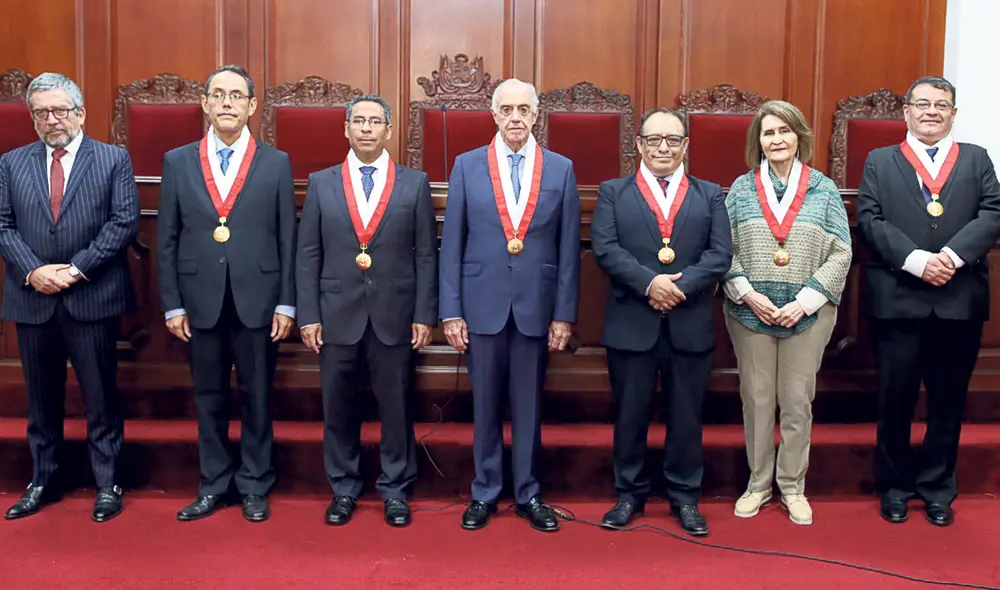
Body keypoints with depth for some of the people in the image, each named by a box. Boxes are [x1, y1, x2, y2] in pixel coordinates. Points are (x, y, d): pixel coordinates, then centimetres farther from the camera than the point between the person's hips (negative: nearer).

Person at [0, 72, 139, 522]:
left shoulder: (114, 160, 1)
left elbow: (124, 222, -7)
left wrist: (76, 269, -13)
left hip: (93, 298, -3)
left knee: (101, 396, 4)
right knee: (41, 397, 13)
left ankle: (107, 484, 16)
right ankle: (43, 481, 28)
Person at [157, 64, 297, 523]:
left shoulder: (276, 163, 3)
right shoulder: (177, 162, 6)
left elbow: (288, 239, 1)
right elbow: (167, 240, 6)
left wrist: (286, 304, -3)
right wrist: (172, 304, 0)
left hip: (257, 301, -1)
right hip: (201, 303, 1)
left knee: (257, 397, 8)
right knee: (209, 398, 11)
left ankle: (254, 486, 22)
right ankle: (213, 485, 25)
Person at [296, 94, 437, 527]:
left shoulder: (415, 184, 3)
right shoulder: (321, 183, 6)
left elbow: (426, 255, 2)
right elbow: (308, 256, 4)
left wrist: (424, 316, -3)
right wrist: (308, 316, -2)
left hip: (395, 316, -1)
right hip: (337, 316, 1)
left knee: (396, 406, 7)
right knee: (338, 407, 9)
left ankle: (395, 489, 22)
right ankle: (343, 489, 25)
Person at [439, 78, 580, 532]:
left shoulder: (561, 169, 4)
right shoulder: (467, 166, 3)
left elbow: (568, 249, 2)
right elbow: (452, 244, 2)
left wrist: (564, 314, -1)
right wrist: (450, 311, -3)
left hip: (536, 305, 0)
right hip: (482, 303, 0)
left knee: (529, 405, 9)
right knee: (485, 404, 9)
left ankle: (528, 494, 24)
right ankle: (484, 492, 23)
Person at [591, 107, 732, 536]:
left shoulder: (710, 195, 10)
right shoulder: (613, 193, 6)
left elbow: (720, 254, -1)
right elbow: (605, 249, -7)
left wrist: (680, 286, -16)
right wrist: (649, 283, -18)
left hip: (690, 325, 1)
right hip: (631, 324, -1)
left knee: (686, 415, 9)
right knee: (630, 414, 9)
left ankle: (684, 496, 23)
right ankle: (629, 494, 23)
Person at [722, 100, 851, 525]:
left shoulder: (823, 189, 3)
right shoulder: (741, 188, 5)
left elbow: (841, 253, -1)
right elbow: (723, 250, 1)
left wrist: (805, 301, -11)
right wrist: (748, 294, -12)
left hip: (808, 314, 0)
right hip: (750, 312, 1)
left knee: (798, 401, 6)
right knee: (756, 399, 7)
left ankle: (792, 486, 21)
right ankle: (758, 483, 22)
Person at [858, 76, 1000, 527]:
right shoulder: (880, 161, 9)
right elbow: (870, 221, -3)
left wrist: (952, 255, -17)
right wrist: (916, 260, -16)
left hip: (960, 300, 1)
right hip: (897, 299, -1)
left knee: (948, 402, 9)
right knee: (895, 400, 7)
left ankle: (937, 488, 24)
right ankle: (894, 487, 22)